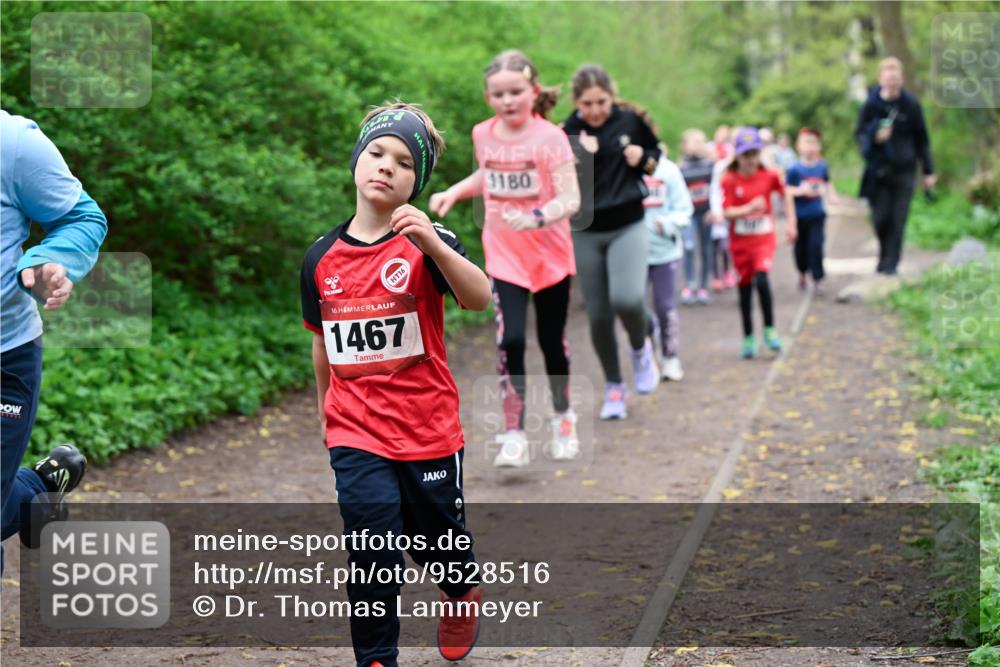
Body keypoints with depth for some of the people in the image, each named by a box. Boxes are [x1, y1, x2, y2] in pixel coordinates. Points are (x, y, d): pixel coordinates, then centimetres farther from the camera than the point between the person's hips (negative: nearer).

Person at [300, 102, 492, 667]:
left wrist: (432, 245, -45)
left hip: (430, 434, -1)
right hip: (357, 438, 2)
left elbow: (479, 298, -30)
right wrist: (327, 413, 23)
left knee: (440, 545, 18)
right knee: (373, 562, -7)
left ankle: (464, 592, 50)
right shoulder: (321, 259, 1)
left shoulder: (428, 243, -11)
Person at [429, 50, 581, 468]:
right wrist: (454, 192, 5)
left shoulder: (550, 138, -15)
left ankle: (562, 418, 38)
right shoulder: (484, 135, -1)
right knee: (510, 340, -15)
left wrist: (536, 218, -37)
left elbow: (570, 199, -20)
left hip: (551, 256, -2)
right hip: (504, 257, 2)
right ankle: (514, 436, -8)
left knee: (552, 341, 12)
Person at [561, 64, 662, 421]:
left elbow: (656, 151, 15)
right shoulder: (566, 134, -7)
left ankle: (640, 348, 10)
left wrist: (644, 160, -6)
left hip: (628, 227, -1)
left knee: (627, 298, -23)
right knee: (598, 315, 5)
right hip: (586, 233, 1)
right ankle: (614, 388, 22)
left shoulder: (631, 120, -3)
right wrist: (581, 157, -25)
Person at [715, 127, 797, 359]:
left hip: (764, 238, -1)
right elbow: (727, 212, -13)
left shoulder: (769, 176, -4)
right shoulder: (729, 180, -8)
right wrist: (749, 208, -28)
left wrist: (791, 223, 12)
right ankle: (748, 338, 22)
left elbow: (786, 195, 14)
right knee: (745, 289, 8)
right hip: (740, 242, 1)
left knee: (761, 279, -23)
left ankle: (770, 330, -7)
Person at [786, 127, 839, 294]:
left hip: (817, 213, 1)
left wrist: (831, 194, 1)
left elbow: (827, 182, 17)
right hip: (799, 215, -1)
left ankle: (817, 279, -2)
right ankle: (802, 274, 36)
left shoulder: (822, 166, 0)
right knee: (801, 246, 12)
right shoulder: (794, 168, -10)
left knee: (816, 245, -9)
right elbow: (786, 189, -8)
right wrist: (800, 191, -24)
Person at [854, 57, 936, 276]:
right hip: (879, 169, 1)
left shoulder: (911, 104, -2)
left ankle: (891, 263, 2)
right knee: (880, 219, 2)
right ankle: (885, 255, 28)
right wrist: (874, 136, -18)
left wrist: (928, 171, 3)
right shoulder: (871, 104, -2)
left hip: (904, 171, -1)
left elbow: (921, 138, 5)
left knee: (897, 221, -4)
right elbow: (859, 133, 5)